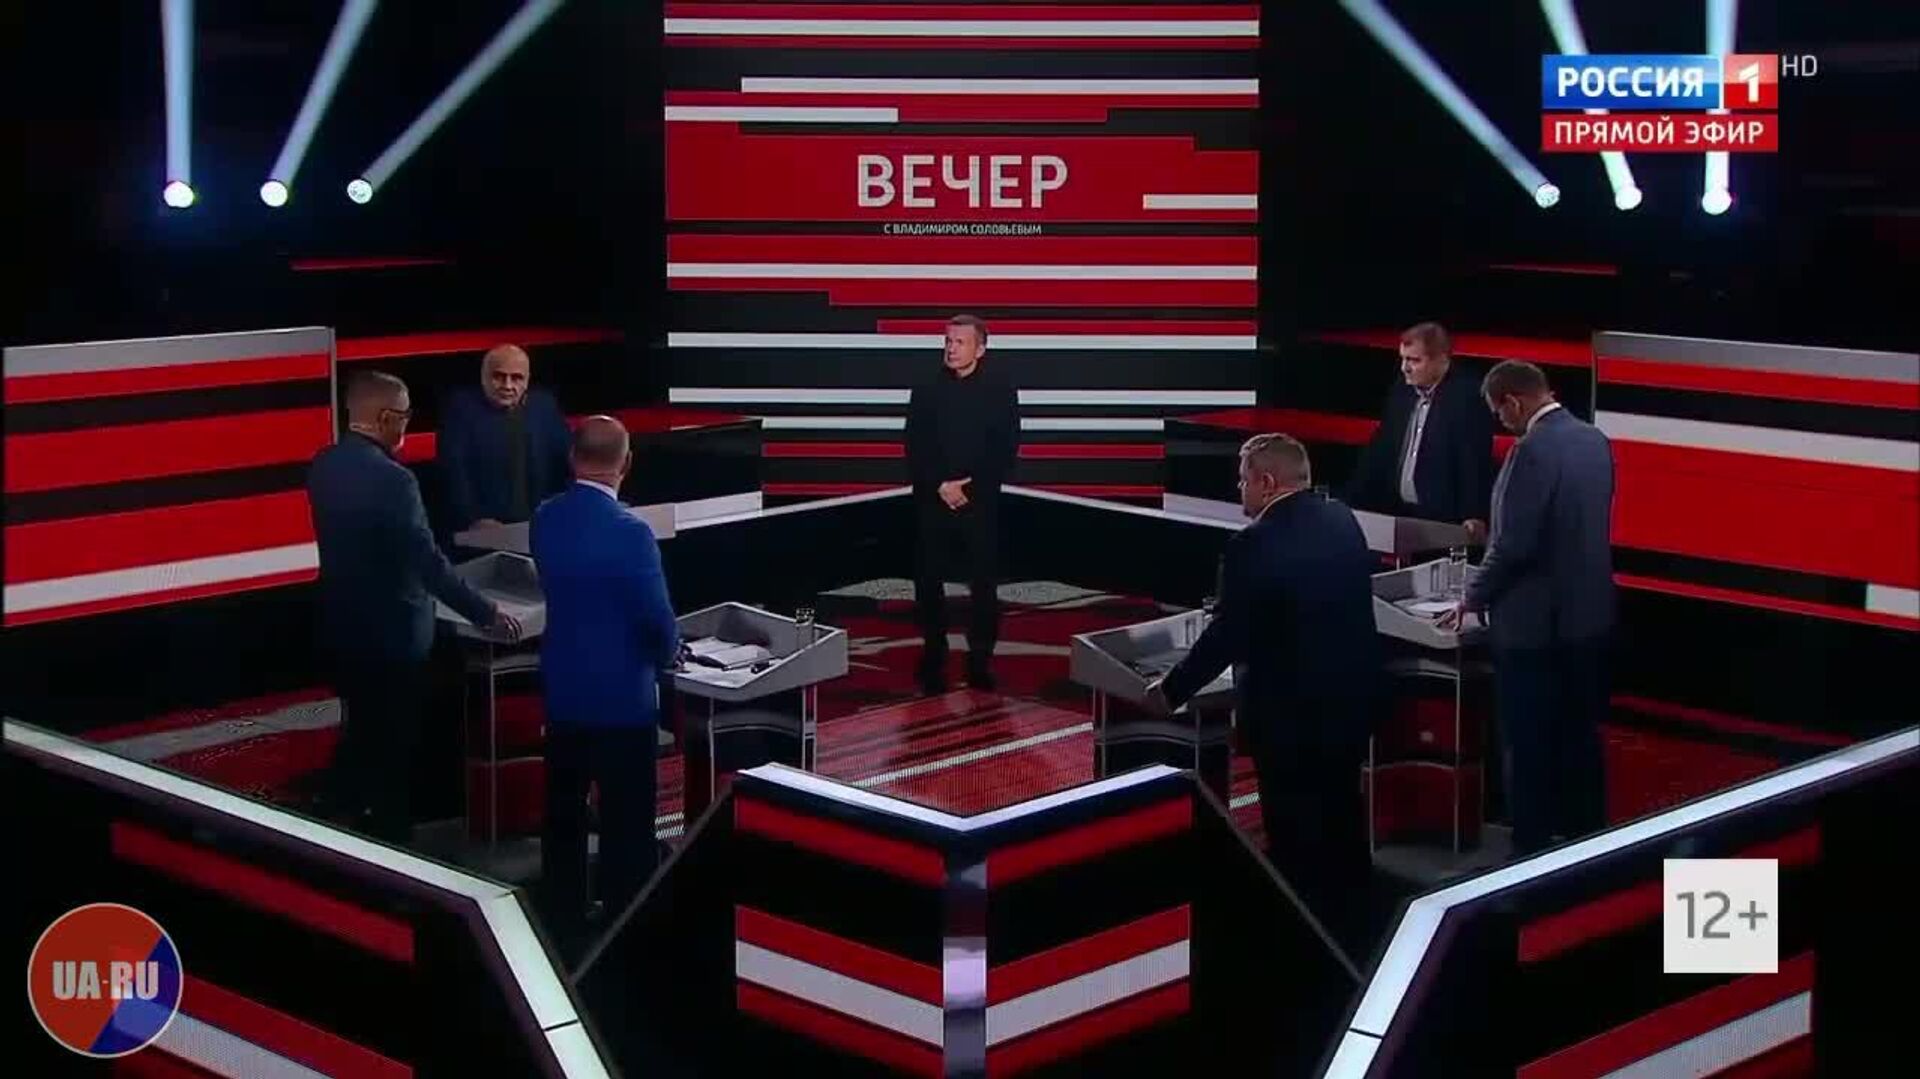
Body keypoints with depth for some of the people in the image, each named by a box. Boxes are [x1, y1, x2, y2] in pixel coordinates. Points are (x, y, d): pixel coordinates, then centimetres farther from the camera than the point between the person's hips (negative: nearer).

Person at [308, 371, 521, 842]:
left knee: (361, 731, 24)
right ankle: (388, 838, 20)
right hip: (390, 632, -7)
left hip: (341, 624, 7)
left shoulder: (323, 466, 0)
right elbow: (429, 564, -24)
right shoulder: (391, 478, -25)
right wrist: (487, 614, -16)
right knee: (392, 744, 9)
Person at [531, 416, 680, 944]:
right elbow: (658, 618, -18)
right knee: (626, 819, 6)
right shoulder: (629, 531, -23)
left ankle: (564, 917, 28)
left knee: (563, 811, 17)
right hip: (622, 696, -6)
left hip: (562, 688, 6)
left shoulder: (545, 518, -4)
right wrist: (667, 654, 2)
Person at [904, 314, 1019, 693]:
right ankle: (933, 658, 13)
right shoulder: (927, 389, 4)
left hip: (981, 502, -1)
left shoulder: (1001, 389, 1)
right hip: (932, 501, 1)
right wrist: (940, 485, -12)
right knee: (928, 581, 1)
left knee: (984, 583, 0)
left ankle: (980, 662, 8)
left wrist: (971, 488, -10)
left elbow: (1006, 449, -2)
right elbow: (914, 448, 1)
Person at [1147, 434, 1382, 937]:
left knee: (1295, 831, 6)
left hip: (1291, 710, -8)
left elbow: (1225, 636, -17)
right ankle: (1349, 921, 36)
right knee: (1341, 814, 22)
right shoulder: (1342, 519, 2)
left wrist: (1170, 690, -4)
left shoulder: (1254, 545, -21)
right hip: (1353, 694, 8)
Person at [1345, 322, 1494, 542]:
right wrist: (1351, 504, 9)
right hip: (1398, 514, 6)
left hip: (1445, 521, -6)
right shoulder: (1402, 391, 10)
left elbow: (1476, 463, -17)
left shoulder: (1467, 397, -11)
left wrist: (1475, 517, -26)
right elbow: (1379, 453, 14)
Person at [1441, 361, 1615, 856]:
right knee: (1580, 735, 16)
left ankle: (1532, 849, 9)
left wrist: (1473, 600, -7)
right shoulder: (1595, 439, 6)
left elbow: (1514, 544, -21)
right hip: (1588, 612, 8)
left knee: (1530, 743, 2)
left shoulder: (1534, 449, -21)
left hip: (1534, 621, -8)